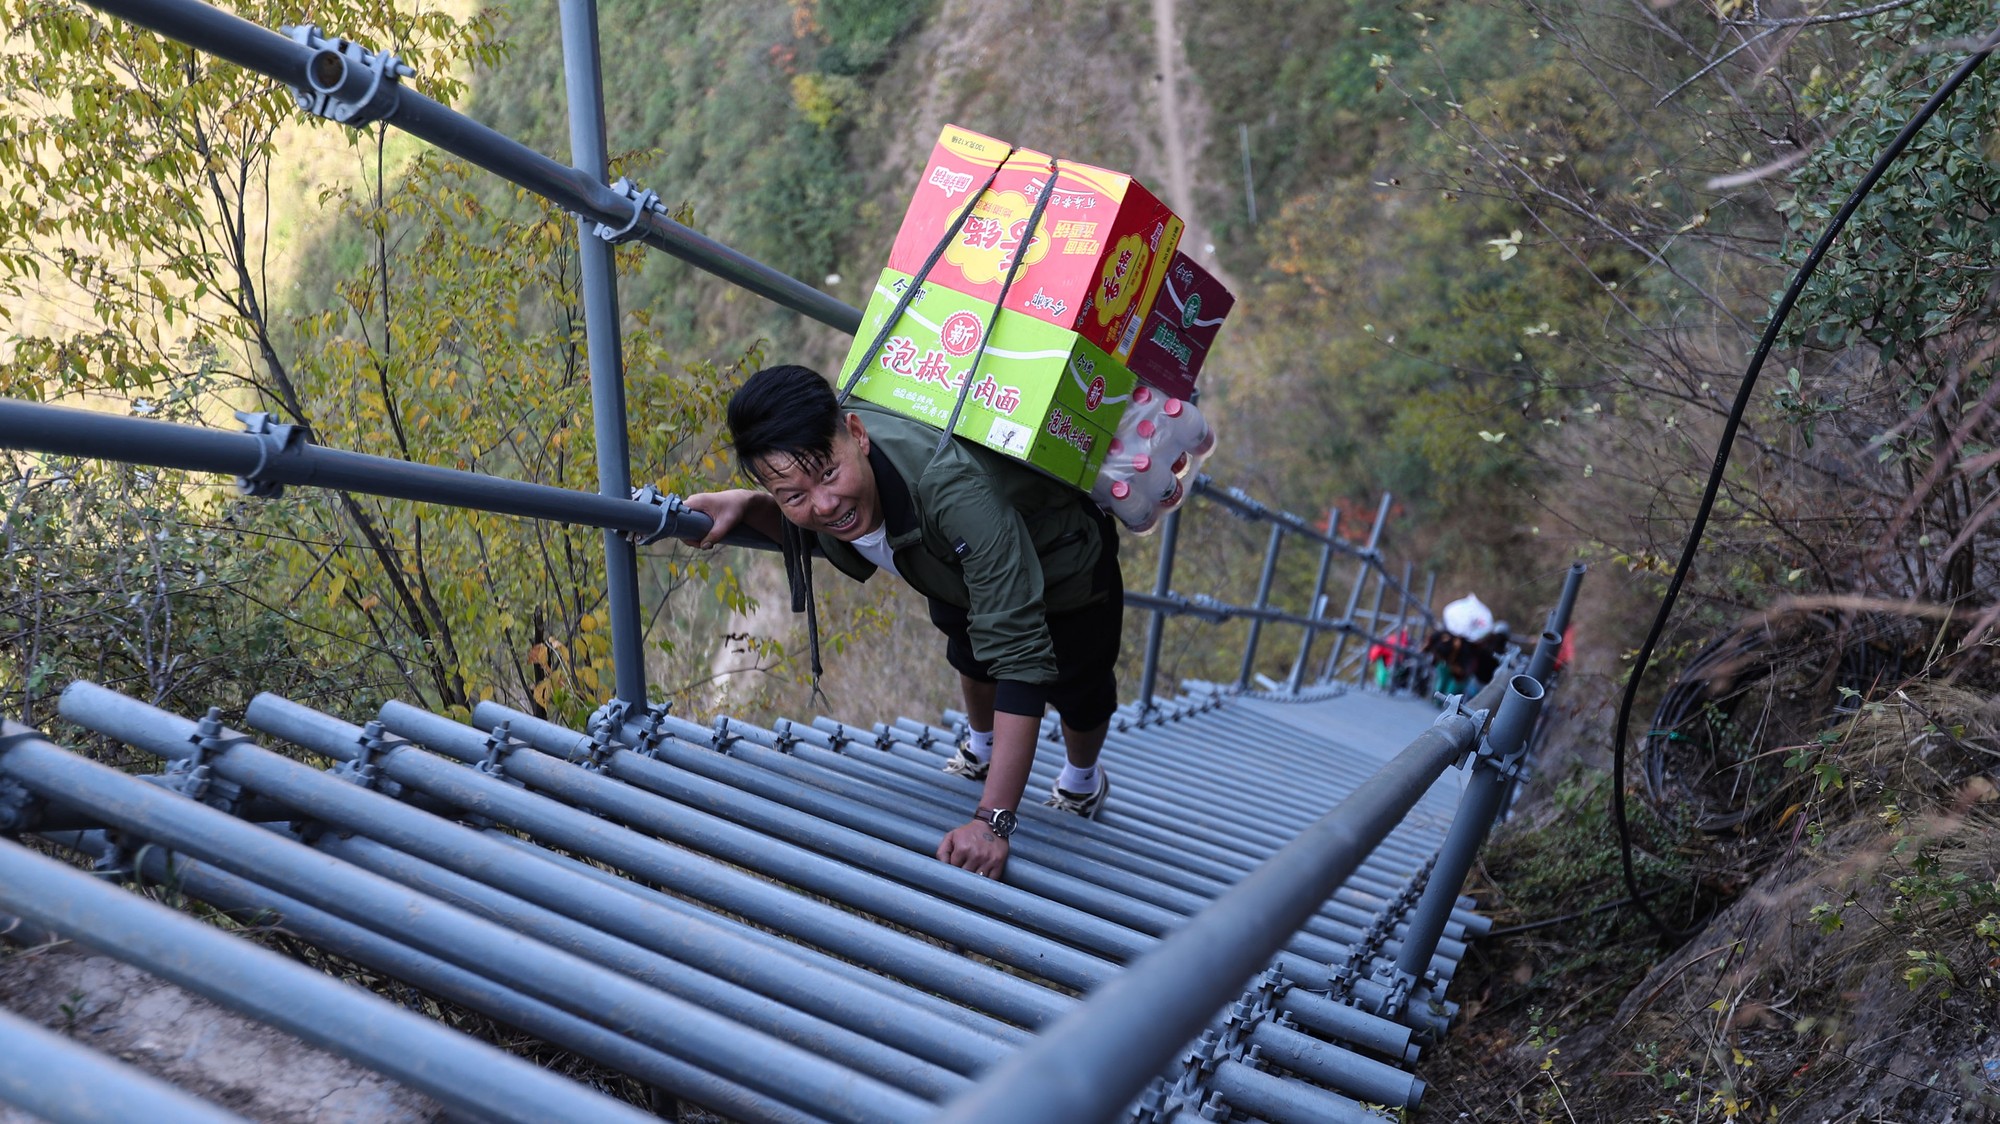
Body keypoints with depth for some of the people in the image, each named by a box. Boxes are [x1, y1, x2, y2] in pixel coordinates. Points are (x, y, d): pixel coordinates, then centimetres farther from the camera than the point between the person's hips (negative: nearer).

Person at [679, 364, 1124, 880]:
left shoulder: (952, 490, -51)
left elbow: (1021, 658, -49)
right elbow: (812, 536, -4)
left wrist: (992, 821, -53)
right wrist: (743, 505, -27)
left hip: (1067, 565, -5)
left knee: (1078, 697, 15)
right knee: (971, 658, 29)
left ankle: (1082, 780, 52)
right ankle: (980, 747, 64)